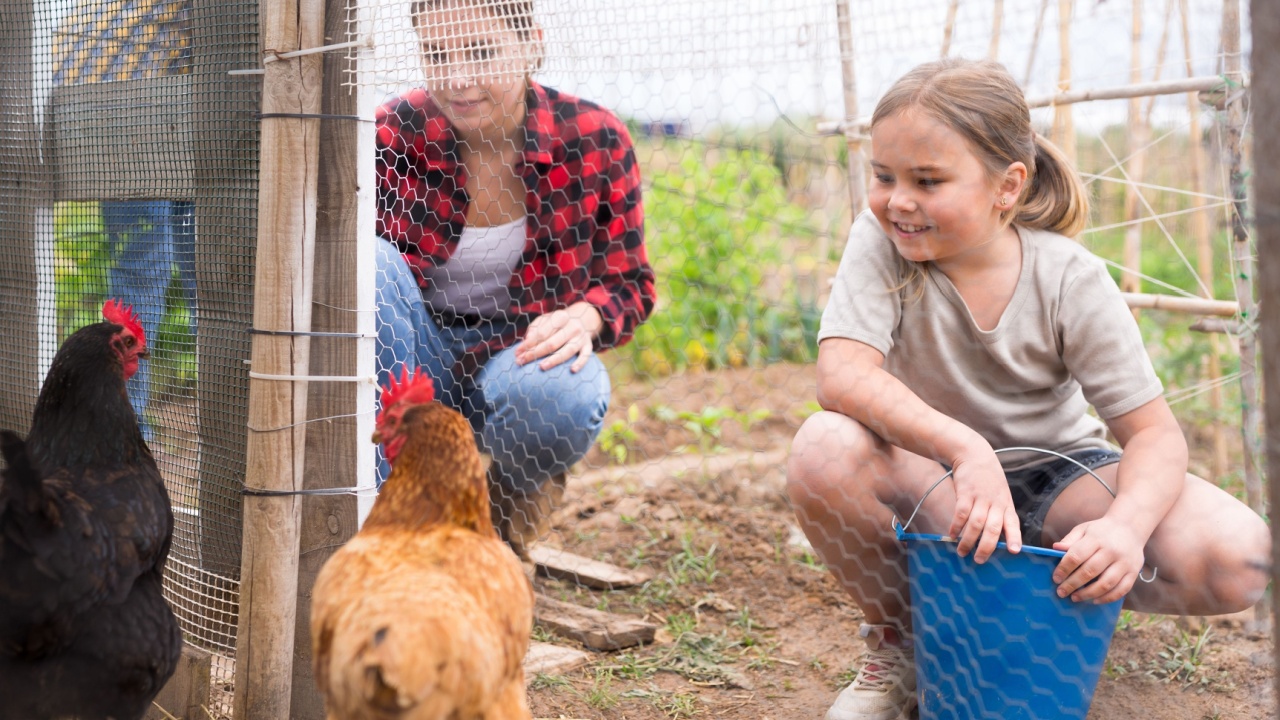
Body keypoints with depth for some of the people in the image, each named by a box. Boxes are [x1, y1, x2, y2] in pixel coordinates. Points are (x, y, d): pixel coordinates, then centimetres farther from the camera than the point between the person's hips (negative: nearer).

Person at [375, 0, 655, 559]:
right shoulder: (394, 134, -10)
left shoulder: (592, 140, -9)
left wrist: (584, 318, -26)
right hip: (415, 365, 1)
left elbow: (629, 282, -2)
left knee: (562, 395, -38)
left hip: (527, 353, -1)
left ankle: (507, 513, -1)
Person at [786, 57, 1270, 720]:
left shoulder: (1072, 280, -16)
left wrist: (1125, 524, -40)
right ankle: (895, 641, -6)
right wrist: (963, 447, -45)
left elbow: (1153, 432, -17)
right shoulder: (880, 241, -15)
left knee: (1235, 557, -25)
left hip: (1056, 475, 1)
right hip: (931, 480, 0)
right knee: (824, 450, -35)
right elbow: (841, 374, -30)